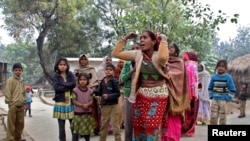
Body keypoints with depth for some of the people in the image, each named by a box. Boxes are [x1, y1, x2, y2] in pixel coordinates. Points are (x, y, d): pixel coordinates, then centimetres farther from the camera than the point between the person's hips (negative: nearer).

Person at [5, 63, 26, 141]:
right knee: (11, 124, -1)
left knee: (20, 123, 11)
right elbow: (7, 93, -10)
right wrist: (10, 103, -13)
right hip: (13, 106, -6)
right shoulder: (10, 80, -7)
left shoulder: (22, 80, 13)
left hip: (21, 106, 6)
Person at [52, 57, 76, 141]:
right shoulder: (56, 76, 5)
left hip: (71, 103, 1)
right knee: (61, 127, 5)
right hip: (60, 103, -1)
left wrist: (62, 84, -10)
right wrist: (68, 87, -11)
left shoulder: (70, 74, 8)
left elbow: (73, 84, -10)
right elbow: (56, 87, -11)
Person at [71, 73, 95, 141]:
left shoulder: (90, 91, 0)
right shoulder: (75, 90, -8)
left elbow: (91, 101, -2)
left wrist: (87, 105, -23)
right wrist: (82, 105, -22)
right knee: (76, 131, 1)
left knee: (87, 130, 15)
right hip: (78, 113, -3)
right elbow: (74, 101, -10)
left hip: (88, 113, 3)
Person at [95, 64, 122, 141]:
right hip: (104, 106, 6)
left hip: (113, 106, -6)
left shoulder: (114, 81, -12)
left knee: (115, 125, 2)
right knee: (104, 125, 18)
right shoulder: (102, 81, 4)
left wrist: (109, 96, -23)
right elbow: (100, 92, 9)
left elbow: (118, 93, -14)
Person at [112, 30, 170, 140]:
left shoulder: (158, 56, -13)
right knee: (138, 126, 11)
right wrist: (125, 38, 0)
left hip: (158, 95, -5)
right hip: (141, 95, 5)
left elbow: (163, 57, -39)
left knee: (152, 126, -5)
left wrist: (163, 40, -24)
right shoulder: (137, 54, 1)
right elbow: (116, 53, 3)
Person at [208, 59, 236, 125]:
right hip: (214, 100, 3)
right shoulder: (213, 77, 3)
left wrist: (227, 99, -10)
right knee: (213, 118, 4)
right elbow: (210, 88, 16)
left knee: (222, 118, 3)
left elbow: (232, 90, -5)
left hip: (223, 101, -3)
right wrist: (211, 96, 6)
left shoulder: (228, 77, -7)